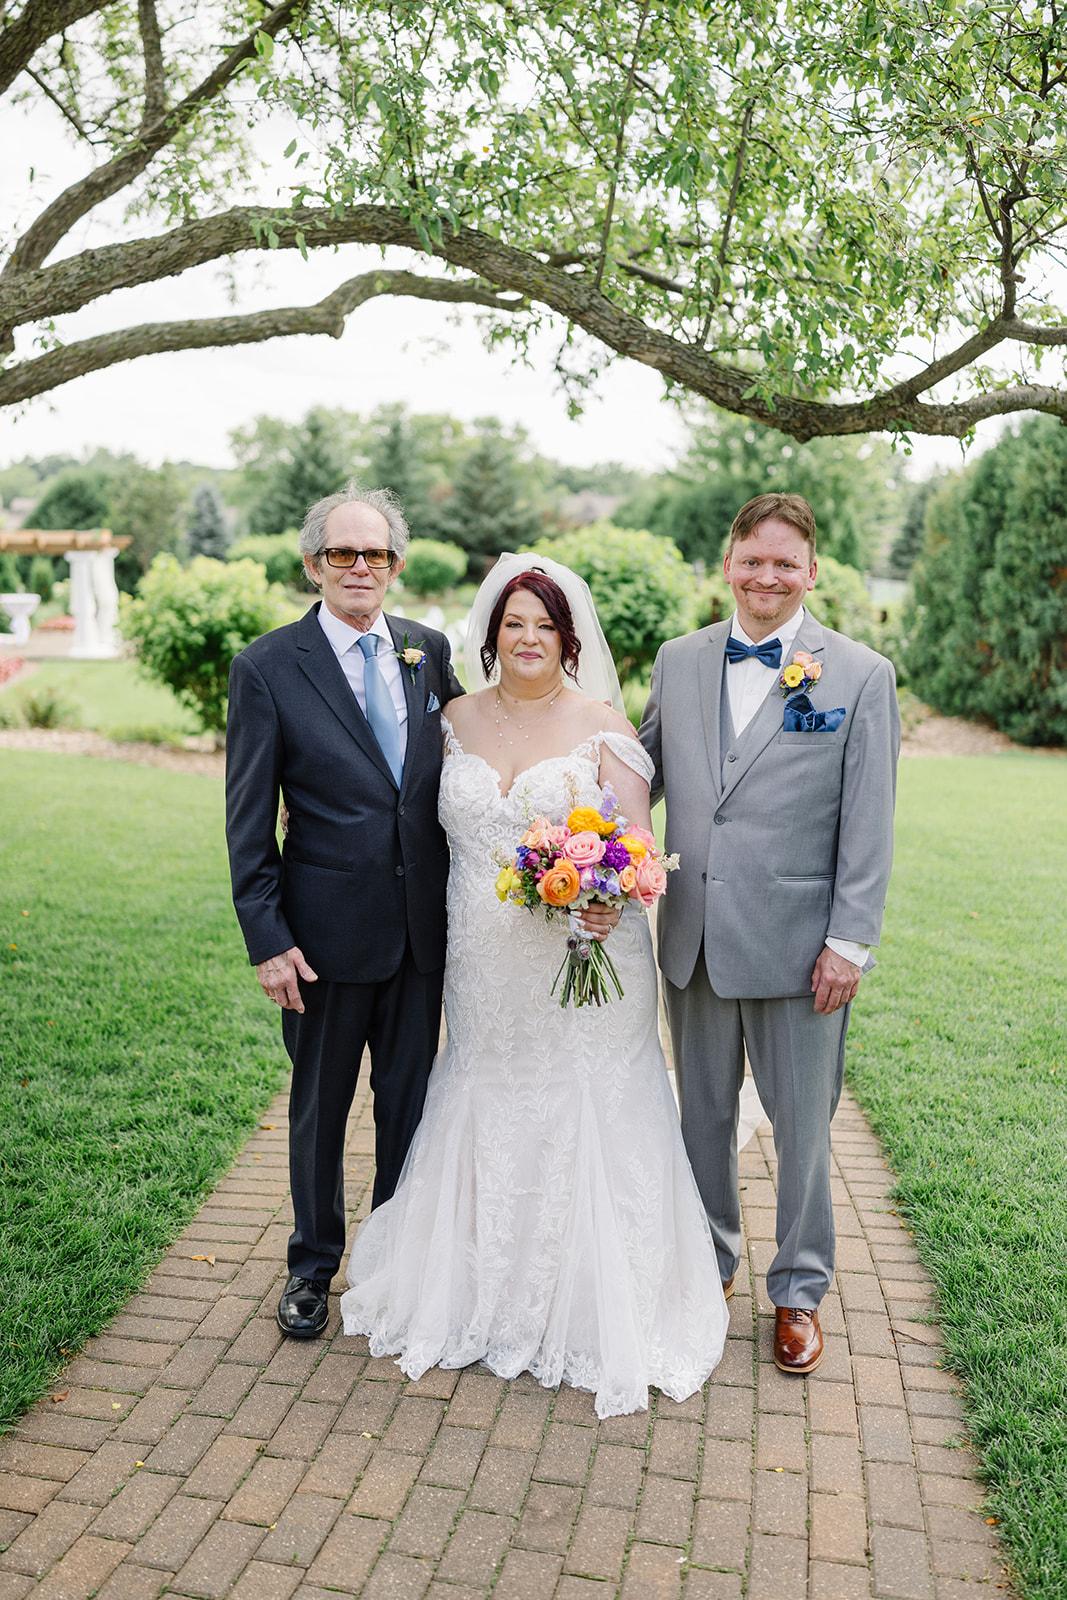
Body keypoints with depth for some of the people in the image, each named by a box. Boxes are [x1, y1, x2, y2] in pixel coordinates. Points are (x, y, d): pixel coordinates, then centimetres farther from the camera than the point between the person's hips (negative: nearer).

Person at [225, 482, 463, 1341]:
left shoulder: (430, 650, 3)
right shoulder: (267, 666, -8)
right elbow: (249, 820, -7)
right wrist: (267, 938, -11)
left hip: (423, 924, 3)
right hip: (328, 929, -3)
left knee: (411, 1101, 16)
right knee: (319, 1106, 15)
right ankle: (314, 1263, 38)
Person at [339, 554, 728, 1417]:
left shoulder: (601, 723, -4)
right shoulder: (458, 720, 6)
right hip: (487, 969, 3)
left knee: (587, 1124, 4)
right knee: (489, 1117, 14)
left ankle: (596, 1312, 25)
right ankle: (487, 1293, 35)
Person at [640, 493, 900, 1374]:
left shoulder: (862, 674, -5)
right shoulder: (678, 660, 5)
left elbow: (869, 826, -7)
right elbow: (640, 773, 11)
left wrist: (850, 943, -10)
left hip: (797, 943, -3)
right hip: (693, 937, 3)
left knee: (802, 1125, 12)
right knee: (704, 1114, 18)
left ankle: (800, 1289, 34)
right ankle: (709, 1261, 40)